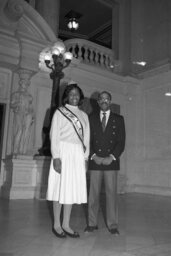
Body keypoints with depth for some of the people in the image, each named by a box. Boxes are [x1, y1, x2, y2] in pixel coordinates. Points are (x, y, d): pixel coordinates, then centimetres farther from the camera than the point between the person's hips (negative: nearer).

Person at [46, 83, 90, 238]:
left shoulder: (84, 115, 16)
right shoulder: (60, 112, 3)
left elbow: (86, 137, 13)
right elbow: (54, 135, -4)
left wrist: (86, 157, 5)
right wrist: (56, 157, -14)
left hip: (78, 155, 4)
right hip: (63, 152, -4)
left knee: (73, 189, 5)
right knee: (61, 187, -1)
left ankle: (66, 224, 15)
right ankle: (56, 225, 12)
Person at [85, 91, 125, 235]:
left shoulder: (118, 119, 9)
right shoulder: (91, 118, 11)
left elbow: (121, 141, 3)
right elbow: (88, 139, 6)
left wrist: (111, 157, -9)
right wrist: (93, 156, -8)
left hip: (111, 161, -1)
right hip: (95, 161, 1)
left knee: (112, 193, 2)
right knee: (93, 193, 3)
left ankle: (113, 225, 12)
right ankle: (92, 223, 14)